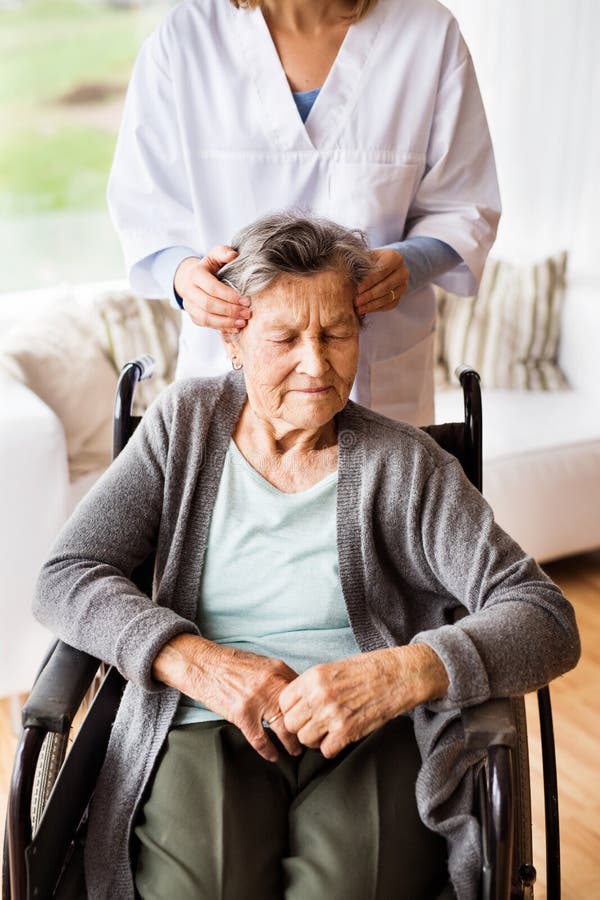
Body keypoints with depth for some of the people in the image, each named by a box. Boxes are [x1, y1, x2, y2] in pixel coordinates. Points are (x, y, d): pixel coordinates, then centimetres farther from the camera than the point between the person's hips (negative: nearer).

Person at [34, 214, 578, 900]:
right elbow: (65, 579, 3)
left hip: (374, 739, 0)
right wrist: (195, 660, -14)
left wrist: (405, 673, -24)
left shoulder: (404, 464, 2)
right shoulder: (184, 423, 9)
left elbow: (547, 621, -5)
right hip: (203, 727, 1)